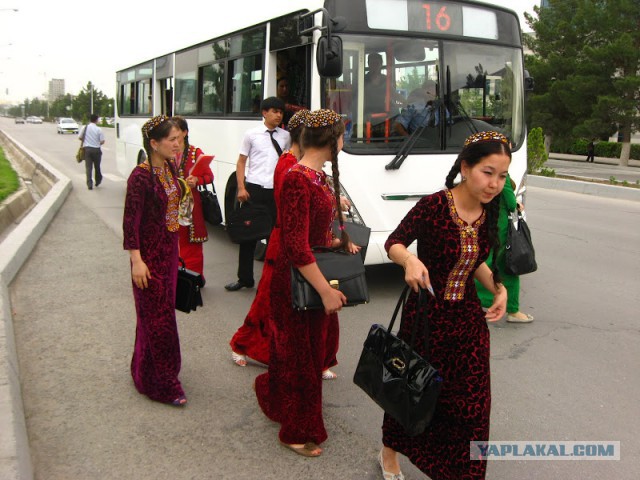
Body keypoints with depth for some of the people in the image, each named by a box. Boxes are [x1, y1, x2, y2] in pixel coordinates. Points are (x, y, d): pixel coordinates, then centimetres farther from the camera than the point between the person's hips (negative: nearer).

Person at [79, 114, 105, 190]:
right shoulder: (98, 129, -8)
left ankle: (89, 184, -7)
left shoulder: (85, 127, -1)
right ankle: (98, 181, 28)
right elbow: (102, 141, -9)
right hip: (96, 149, -1)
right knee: (97, 166, 15)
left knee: (88, 167, 1)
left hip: (87, 149, 2)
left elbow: (80, 137, 6)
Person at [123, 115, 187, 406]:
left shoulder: (169, 168, 5)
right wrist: (137, 261, -21)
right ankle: (162, 384, 11)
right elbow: (130, 222, -19)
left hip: (169, 248, 8)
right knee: (158, 317, -1)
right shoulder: (140, 176, -19)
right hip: (150, 252, -8)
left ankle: (145, 369, 35)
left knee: (163, 309, 17)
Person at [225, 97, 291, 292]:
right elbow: (241, 162, 4)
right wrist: (241, 188, -5)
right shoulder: (252, 135, 2)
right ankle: (245, 278, 17)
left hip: (277, 190, 2)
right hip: (254, 189, -1)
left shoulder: (285, 136, 8)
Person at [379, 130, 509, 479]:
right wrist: (410, 260, -34)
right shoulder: (434, 205, -19)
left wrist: (498, 289, -1)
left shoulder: (489, 214, 0)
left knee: (471, 402, 8)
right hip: (425, 315, -5)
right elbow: (394, 243, -12)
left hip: (468, 319, 5)